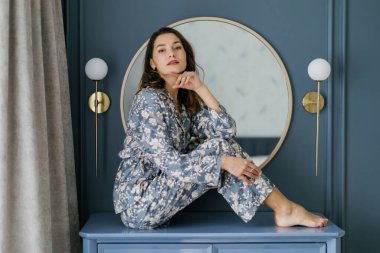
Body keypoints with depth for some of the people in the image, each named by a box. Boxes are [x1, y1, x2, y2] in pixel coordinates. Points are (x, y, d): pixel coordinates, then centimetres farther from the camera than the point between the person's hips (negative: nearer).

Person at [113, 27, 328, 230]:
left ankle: (284, 209, -4)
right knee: (217, 147, -16)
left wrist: (200, 87, -10)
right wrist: (223, 161, -26)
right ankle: (285, 209, -10)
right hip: (138, 204, -7)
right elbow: (166, 162, -23)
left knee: (222, 146, -4)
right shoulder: (150, 99, -15)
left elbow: (227, 130, -4)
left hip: (155, 198, 7)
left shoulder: (185, 100, 9)